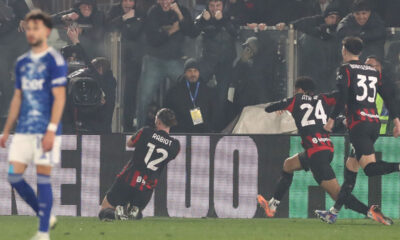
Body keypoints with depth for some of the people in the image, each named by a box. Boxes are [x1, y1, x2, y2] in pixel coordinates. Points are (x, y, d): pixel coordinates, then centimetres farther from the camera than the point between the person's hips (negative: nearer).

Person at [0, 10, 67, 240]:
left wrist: (51, 130, -19)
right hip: (24, 130, 7)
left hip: (45, 131, -7)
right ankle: (45, 217, 19)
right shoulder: (22, 63, 14)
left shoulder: (54, 61, -7)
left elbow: (59, 98, -12)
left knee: (43, 179, -4)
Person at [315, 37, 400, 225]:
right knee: (351, 167, 13)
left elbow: (343, 98, -12)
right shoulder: (374, 71, 18)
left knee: (369, 167, -15)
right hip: (374, 122, 7)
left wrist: (331, 119, -5)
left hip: (358, 123, -7)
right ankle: (334, 212, 15)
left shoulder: (345, 70, -1)